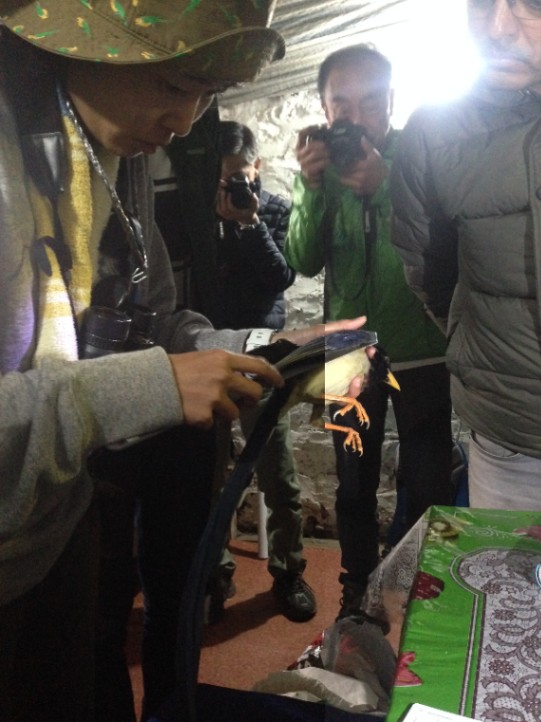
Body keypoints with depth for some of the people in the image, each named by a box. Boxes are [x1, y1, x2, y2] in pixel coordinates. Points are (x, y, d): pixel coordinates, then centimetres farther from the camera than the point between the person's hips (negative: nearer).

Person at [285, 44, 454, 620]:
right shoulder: (324, 168, 2)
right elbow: (303, 261, -8)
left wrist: (386, 184, -27)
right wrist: (312, 188, -22)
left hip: (421, 354, -2)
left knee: (428, 487, 5)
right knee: (355, 486, 14)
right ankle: (356, 590, 31)